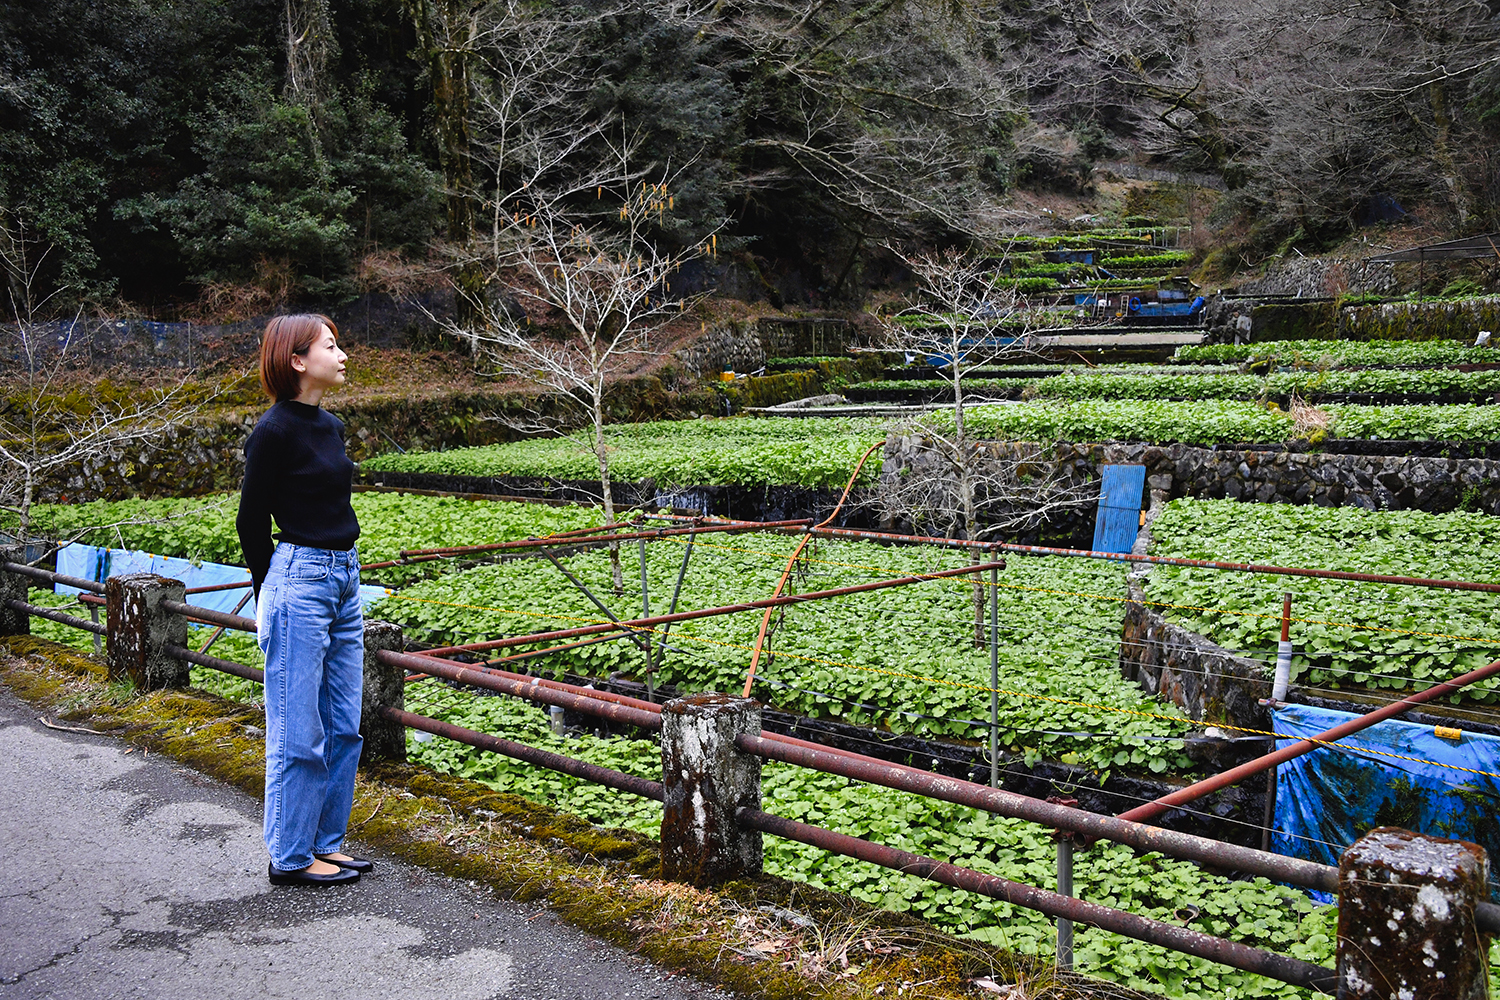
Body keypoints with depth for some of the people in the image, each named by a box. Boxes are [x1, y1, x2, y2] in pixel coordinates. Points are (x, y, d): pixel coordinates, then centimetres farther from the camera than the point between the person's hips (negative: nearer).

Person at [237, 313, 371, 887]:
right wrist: (273, 591, 3)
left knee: (343, 728, 12)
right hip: (299, 580, -8)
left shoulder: (330, 426, 12)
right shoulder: (275, 430, -12)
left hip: (344, 580, 8)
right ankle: (291, 857, 13)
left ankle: (325, 843, 24)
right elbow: (251, 521, -5)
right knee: (299, 733, 0)